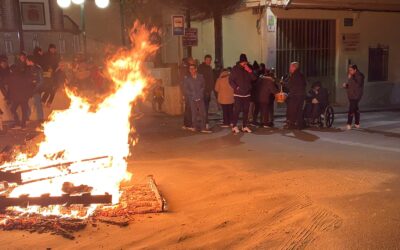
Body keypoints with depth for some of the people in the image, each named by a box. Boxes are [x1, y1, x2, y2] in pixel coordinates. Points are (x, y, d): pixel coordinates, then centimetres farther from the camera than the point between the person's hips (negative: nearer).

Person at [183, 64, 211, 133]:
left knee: (202, 112, -4)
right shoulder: (187, 78, 3)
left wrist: (200, 93, -3)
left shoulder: (200, 77, 7)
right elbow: (186, 89, 3)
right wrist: (193, 95, -5)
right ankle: (195, 127, 8)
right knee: (194, 113, -1)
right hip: (192, 98, -1)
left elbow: (203, 86, 11)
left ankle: (203, 128, -2)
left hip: (200, 97, 1)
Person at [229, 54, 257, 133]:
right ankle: (235, 126, 0)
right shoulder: (235, 69, -2)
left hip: (247, 94, 4)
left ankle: (244, 126, 14)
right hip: (238, 94, -4)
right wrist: (236, 87, -13)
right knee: (237, 110, -8)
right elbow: (231, 80, -3)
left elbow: (254, 78, 0)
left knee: (246, 111, 6)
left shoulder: (249, 69, 8)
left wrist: (250, 71, -14)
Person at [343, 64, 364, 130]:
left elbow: (358, 85, -26)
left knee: (351, 109, -15)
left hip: (356, 96, -9)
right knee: (355, 109, 15)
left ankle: (349, 124, -16)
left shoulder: (359, 76, -11)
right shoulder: (352, 76, 15)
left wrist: (351, 78, -26)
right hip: (351, 95, 9)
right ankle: (357, 123, 23)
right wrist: (345, 85, 0)